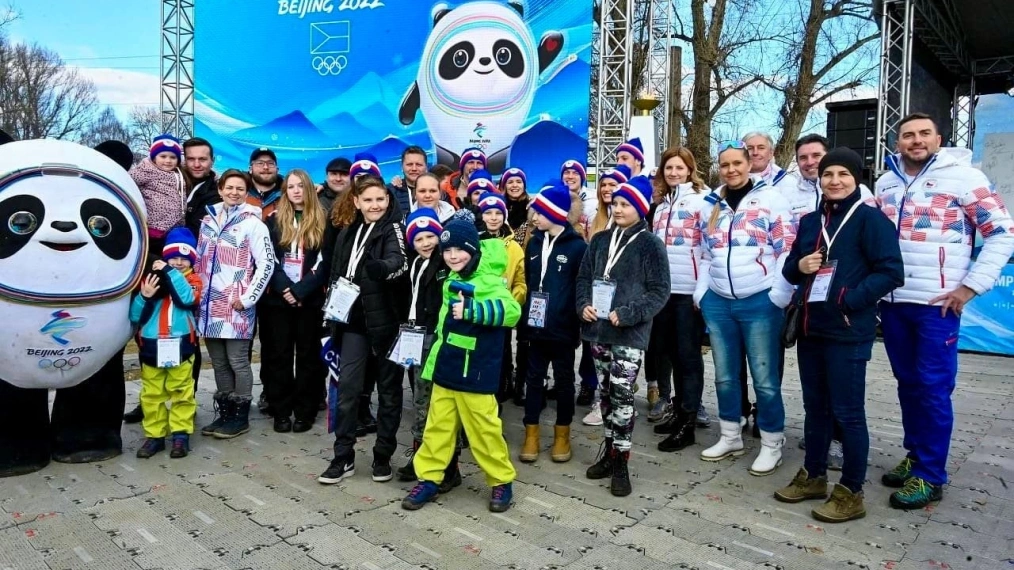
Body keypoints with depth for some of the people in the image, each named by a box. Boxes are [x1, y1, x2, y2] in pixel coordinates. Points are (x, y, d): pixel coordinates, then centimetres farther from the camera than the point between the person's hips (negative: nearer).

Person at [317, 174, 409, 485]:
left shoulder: (394, 229, -6)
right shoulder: (348, 233, 11)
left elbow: (399, 262, -27)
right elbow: (336, 275, 19)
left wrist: (380, 267, -49)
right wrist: (334, 315, 14)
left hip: (386, 320, -5)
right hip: (354, 320, 5)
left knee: (388, 389, 6)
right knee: (348, 387, 3)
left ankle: (383, 456, 18)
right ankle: (343, 457, 14)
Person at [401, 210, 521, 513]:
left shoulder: (489, 282, -15)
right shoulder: (451, 282, 11)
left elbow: (511, 310, -32)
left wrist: (471, 309, -38)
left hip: (475, 375, -7)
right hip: (445, 371, 7)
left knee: (483, 429, 3)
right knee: (438, 426, 12)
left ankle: (501, 481, 20)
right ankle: (429, 478, 25)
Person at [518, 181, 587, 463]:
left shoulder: (577, 246, -7)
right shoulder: (534, 242, 9)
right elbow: (526, 282, 11)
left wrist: (576, 321, -13)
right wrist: (523, 318, 6)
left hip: (562, 327, -4)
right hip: (536, 325, 4)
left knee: (563, 379, 10)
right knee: (534, 378, 9)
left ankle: (562, 433, 24)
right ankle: (531, 433, 20)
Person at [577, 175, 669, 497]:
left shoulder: (650, 244, -4)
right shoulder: (600, 240, 10)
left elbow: (659, 291, -7)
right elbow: (583, 277, 15)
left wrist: (628, 314, -18)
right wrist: (583, 305, -5)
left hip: (630, 333, -5)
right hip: (598, 330, 5)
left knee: (622, 394, -5)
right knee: (606, 392, 13)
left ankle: (621, 462, 6)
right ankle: (609, 452, 25)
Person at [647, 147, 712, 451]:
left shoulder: (703, 198, -3)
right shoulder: (660, 201, 18)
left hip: (690, 289, -6)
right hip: (663, 288, 7)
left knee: (688, 354, -1)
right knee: (670, 351, 12)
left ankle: (687, 423, 5)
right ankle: (677, 410, 24)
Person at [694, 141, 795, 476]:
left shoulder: (771, 199, -2)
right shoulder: (711, 206, 14)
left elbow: (788, 250, -7)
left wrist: (779, 297, -13)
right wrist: (701, 293, 9)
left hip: (760, 302, -5)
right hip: (718, 302, 5)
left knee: (765, 377, 2)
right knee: (725, 375, 13)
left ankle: (772, 444, 17)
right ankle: (730, 437, 29)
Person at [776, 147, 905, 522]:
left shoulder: (870, 219, -6)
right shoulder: (810, 222, 13)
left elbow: (891, 272, -14)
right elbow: (791, 270, 18)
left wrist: (848, 301, -22)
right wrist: (798, 266, -4)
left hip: (847, 332, -6)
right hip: (809, 328, 7)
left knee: (847, 412, 1)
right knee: (815, 406, 16)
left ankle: (851, 493, 14)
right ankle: (813, 476, 30)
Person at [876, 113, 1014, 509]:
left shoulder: (962, 176, -4)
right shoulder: (886, 182, 11)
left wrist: (971, 286, -11)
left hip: (937, 305, -5)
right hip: (892, 303, 5)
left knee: (933, 390, 0)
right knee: (908, 384, 13)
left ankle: (930, 476, 10)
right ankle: (915, 456, 26)